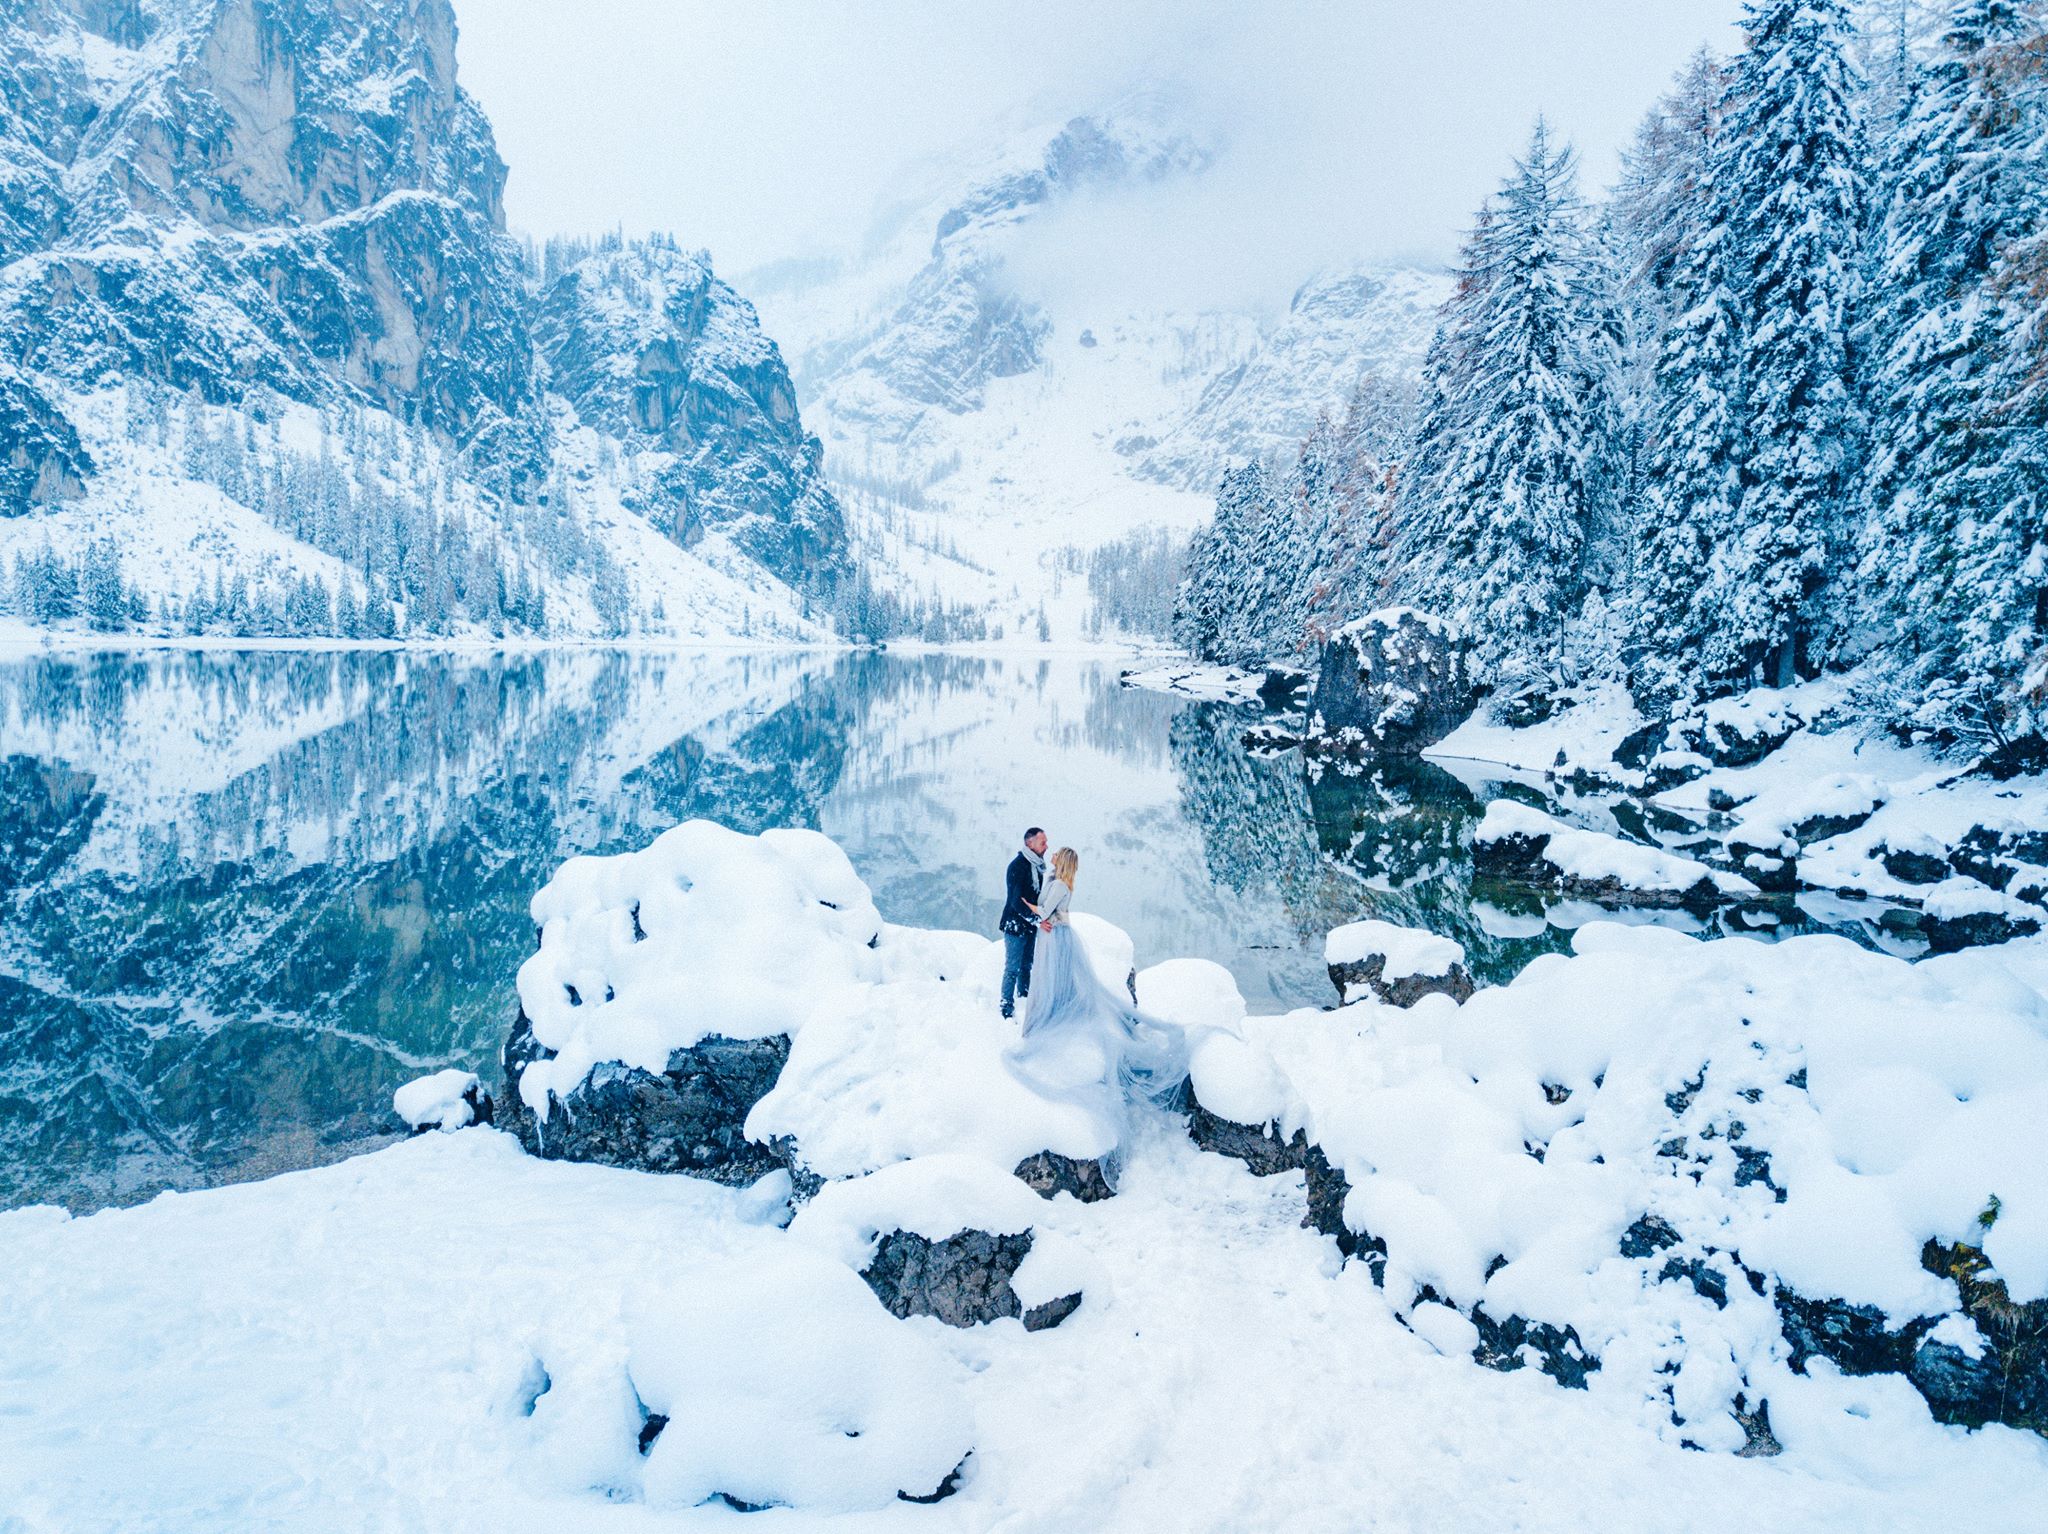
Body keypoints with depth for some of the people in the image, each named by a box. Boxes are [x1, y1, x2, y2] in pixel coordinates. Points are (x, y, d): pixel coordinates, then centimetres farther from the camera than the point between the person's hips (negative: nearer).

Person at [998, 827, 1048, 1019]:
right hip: (1016, 926, -8)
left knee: (1027, 967, 16)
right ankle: (1007, 1009, 3)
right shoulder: (1017, 865, -18)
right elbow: (1016, 901, -24)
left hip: (1030, 926, 8)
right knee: (1013, 968, -3)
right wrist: (1037, 919, -28)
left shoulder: (1037, 866, 9)